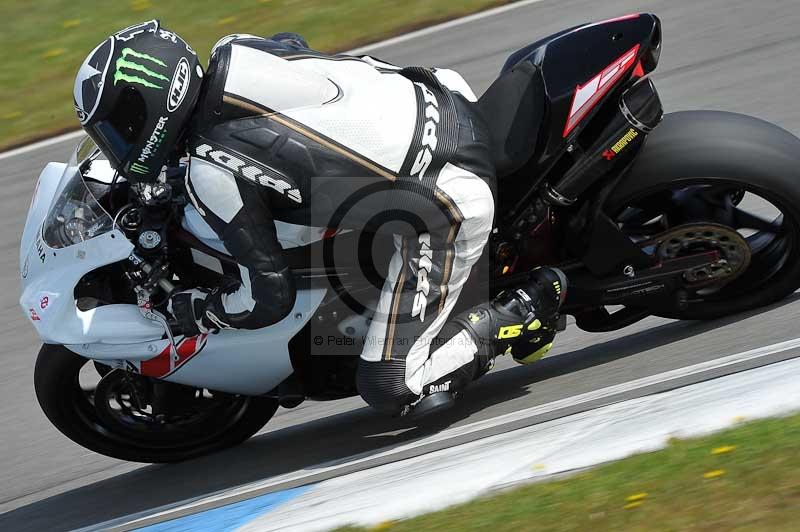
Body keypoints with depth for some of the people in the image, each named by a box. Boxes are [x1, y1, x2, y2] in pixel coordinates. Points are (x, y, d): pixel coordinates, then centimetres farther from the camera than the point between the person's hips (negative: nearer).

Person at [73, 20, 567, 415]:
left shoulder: (211, 173, -17)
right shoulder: (234, 52, 3)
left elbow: (270, 297, -10)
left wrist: (187, 313, 8)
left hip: (447, 207, -8)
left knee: (389, 389, -2)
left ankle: (527, 309, 4)